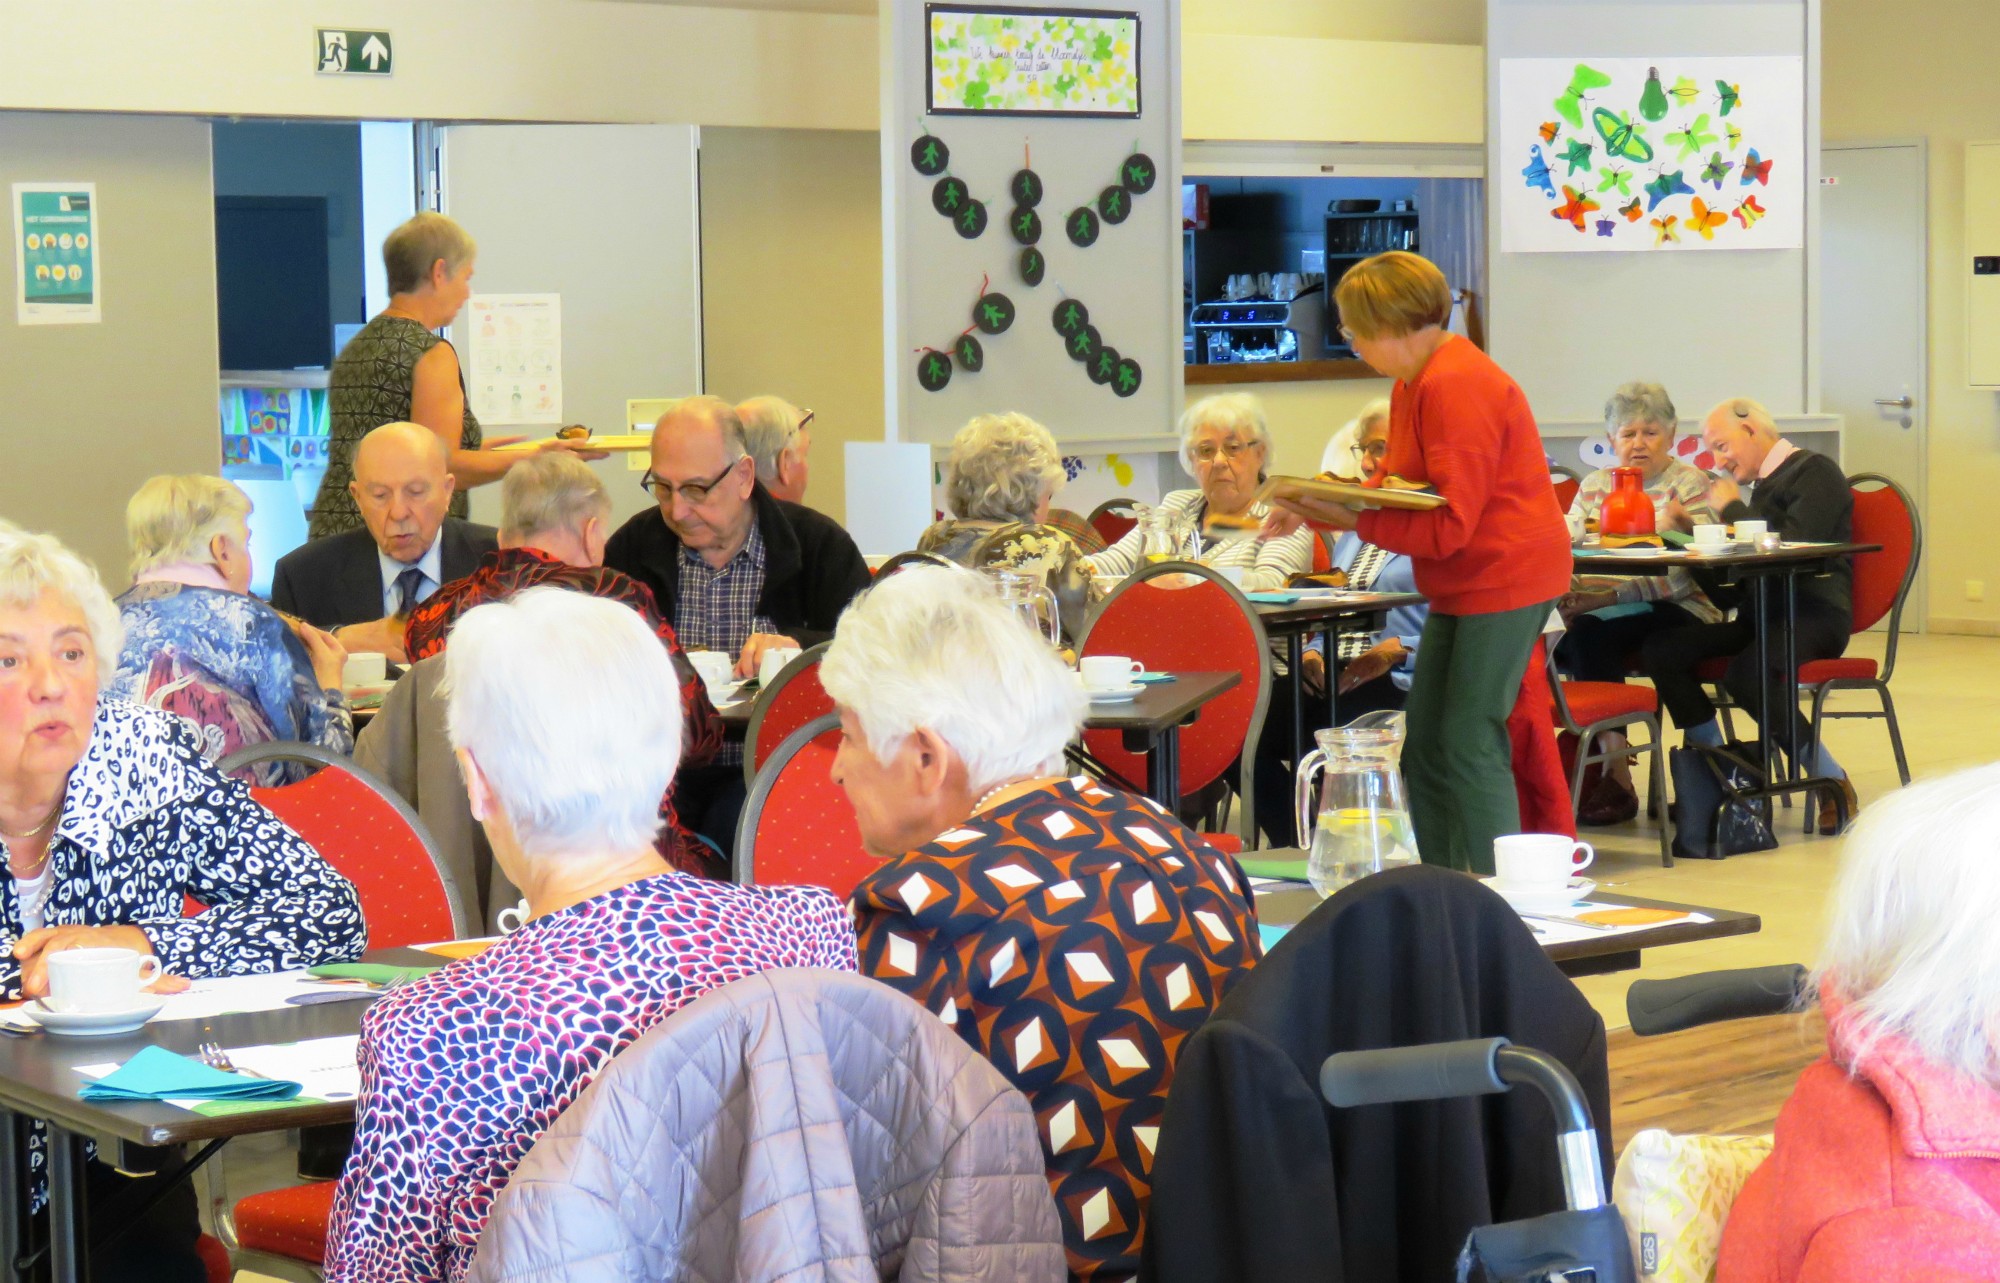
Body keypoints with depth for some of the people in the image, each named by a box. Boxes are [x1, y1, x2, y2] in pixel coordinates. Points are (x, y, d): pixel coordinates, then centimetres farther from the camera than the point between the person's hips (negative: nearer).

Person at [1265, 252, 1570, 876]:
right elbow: (1399, 486, 11)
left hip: (1505, 579, -11)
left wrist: (1351, 519, -23)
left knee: (1471, 744, -10)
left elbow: (1450, 524, -24)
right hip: (1461, 586, 11)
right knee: (1423, 746, 12)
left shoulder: (1456, 386, -21)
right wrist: (1320, 506, -3)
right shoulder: (1415, 383, 11)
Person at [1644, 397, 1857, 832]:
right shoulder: (1764, 484, 21)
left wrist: (1732, 510, -8)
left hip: (1814, 613, -9)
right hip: (1761, 614, 9)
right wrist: (1694, 530, 10)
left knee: (1746, 674, -36)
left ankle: (1833, 782, -19)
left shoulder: (1814, 472, -5)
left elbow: (1793, 548, -20)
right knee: (1662, 649, -9)